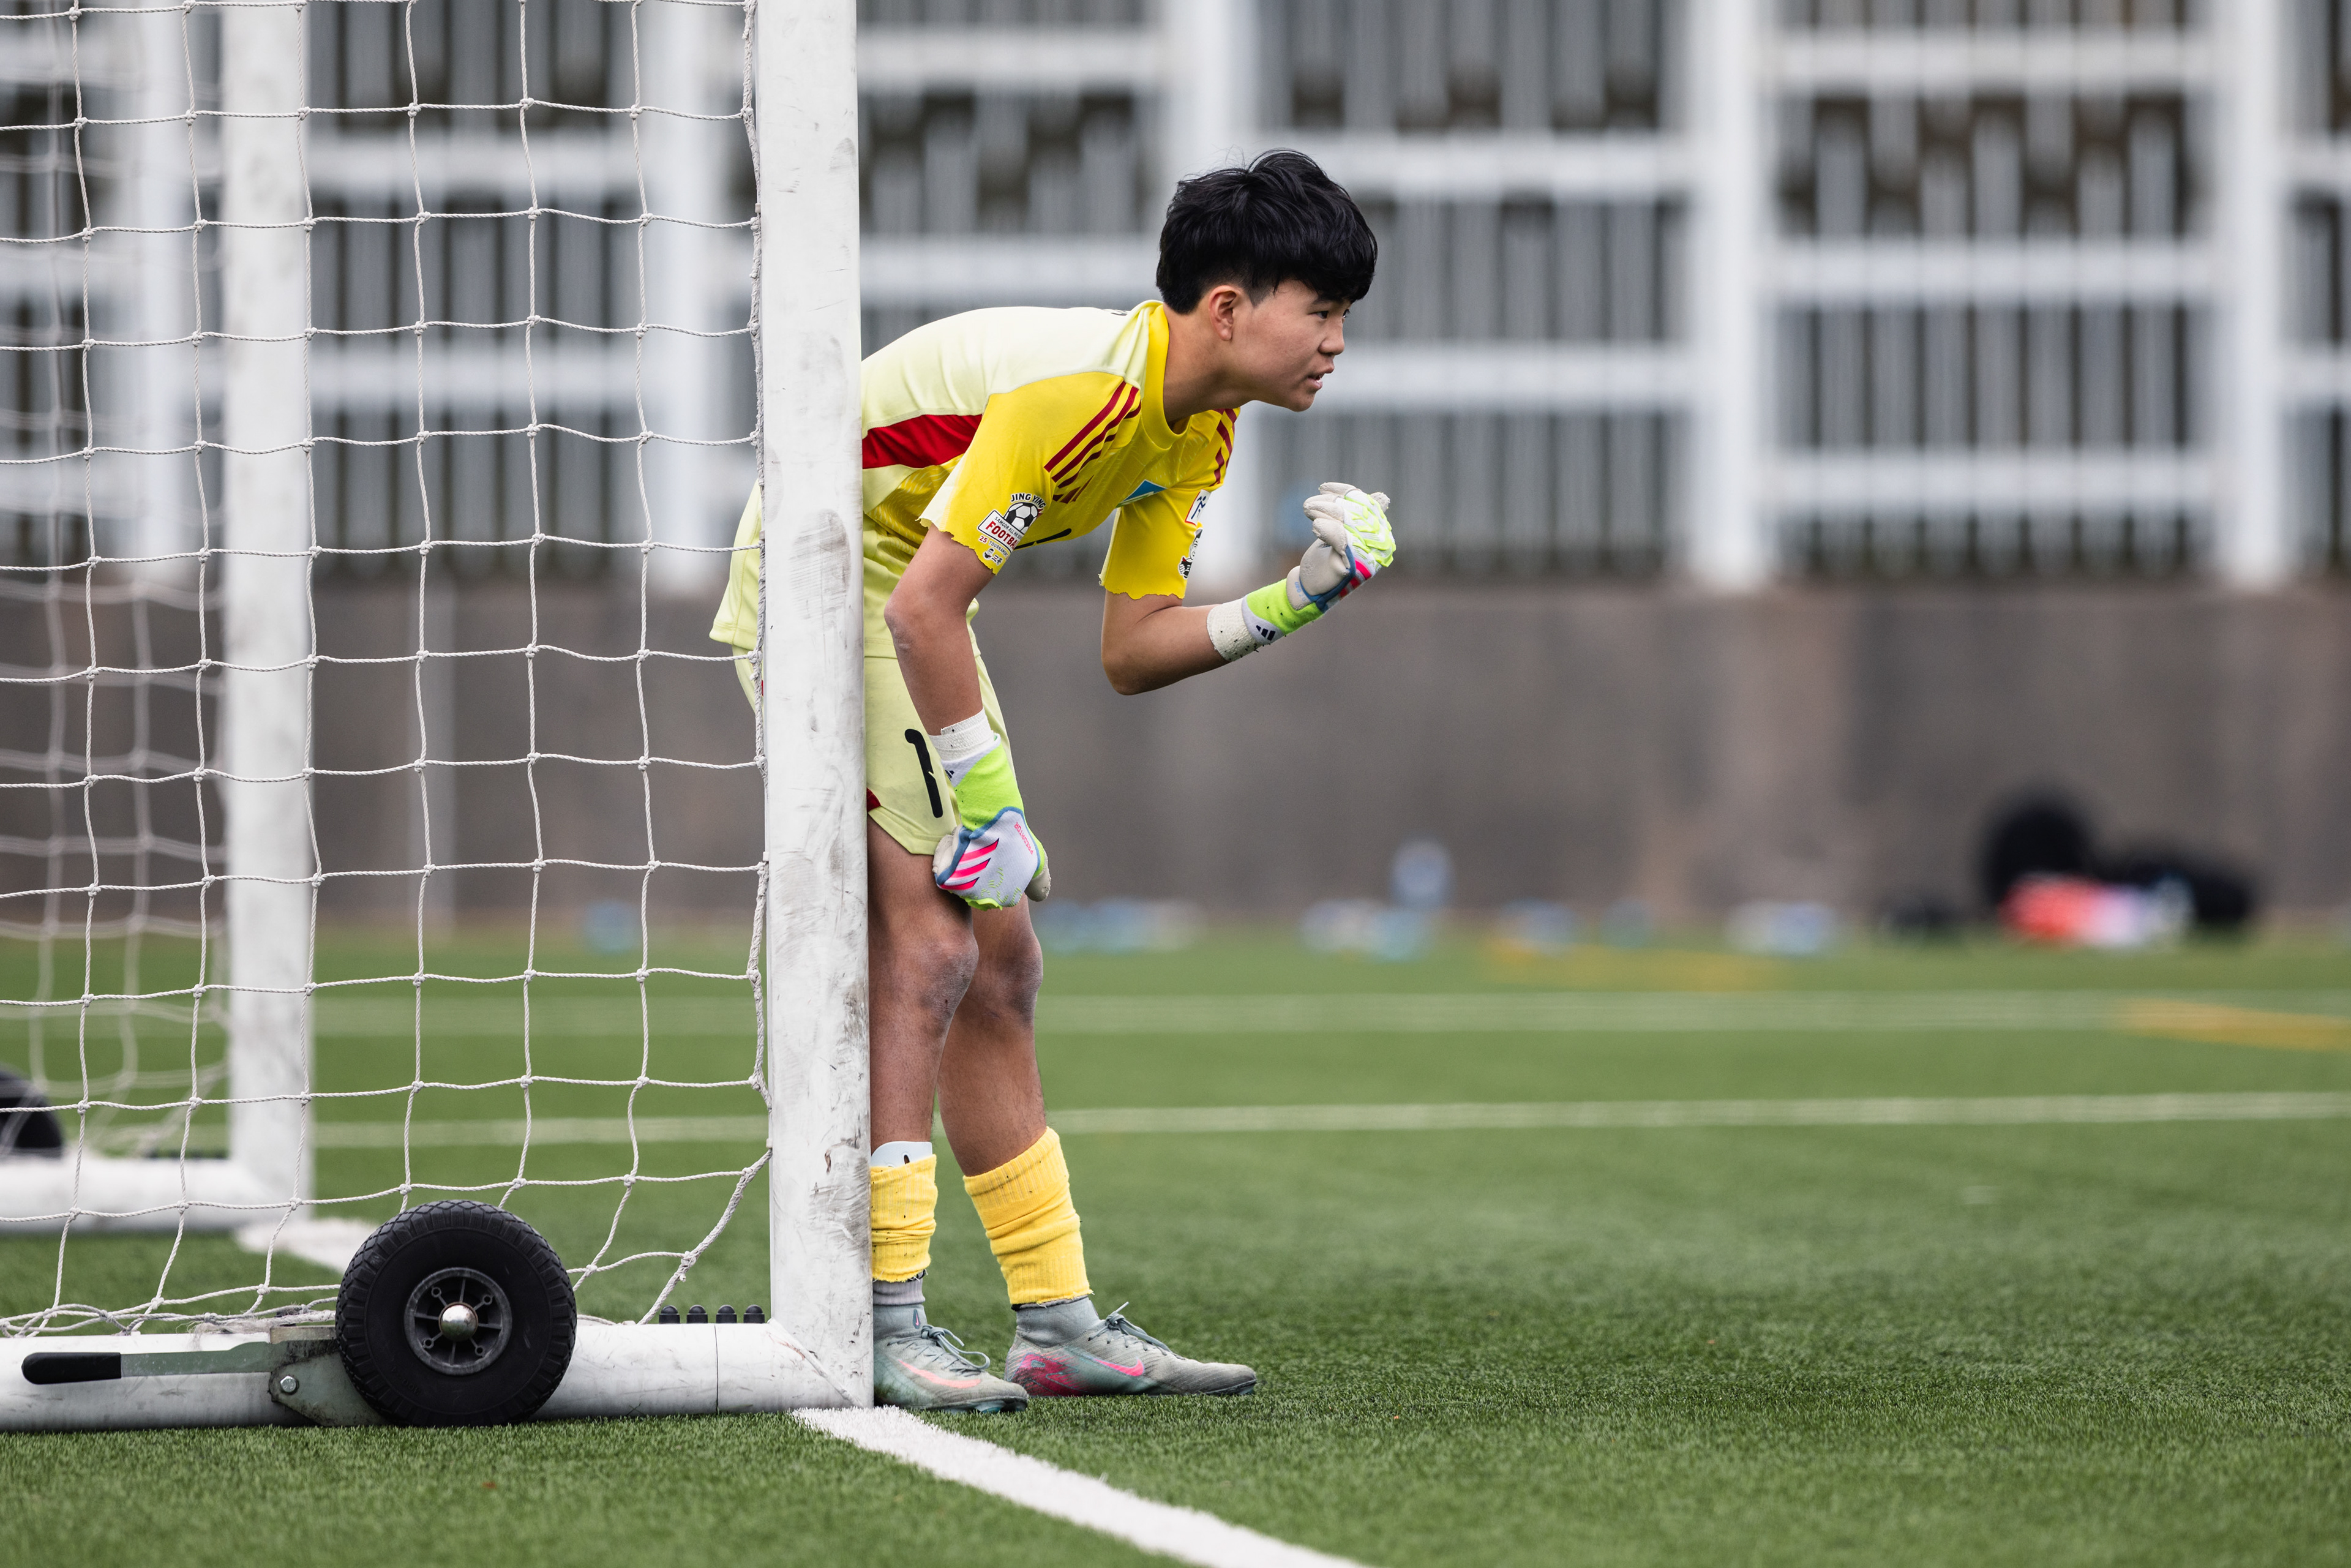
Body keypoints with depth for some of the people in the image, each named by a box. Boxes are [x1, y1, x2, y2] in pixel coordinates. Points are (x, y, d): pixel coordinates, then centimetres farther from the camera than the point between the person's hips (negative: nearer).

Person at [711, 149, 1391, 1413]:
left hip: (907, 612, 10)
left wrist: (1299, 597, -6)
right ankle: (878, 1326, -15)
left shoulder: (1196, 431, 3)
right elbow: (925, 603, -31)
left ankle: (1059, 1324, 12)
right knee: (927, 948, -17)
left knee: (998, 964, 8)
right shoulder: (1082, 385, -28)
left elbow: (1130, 653, 5)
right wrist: (985, 802, -26)